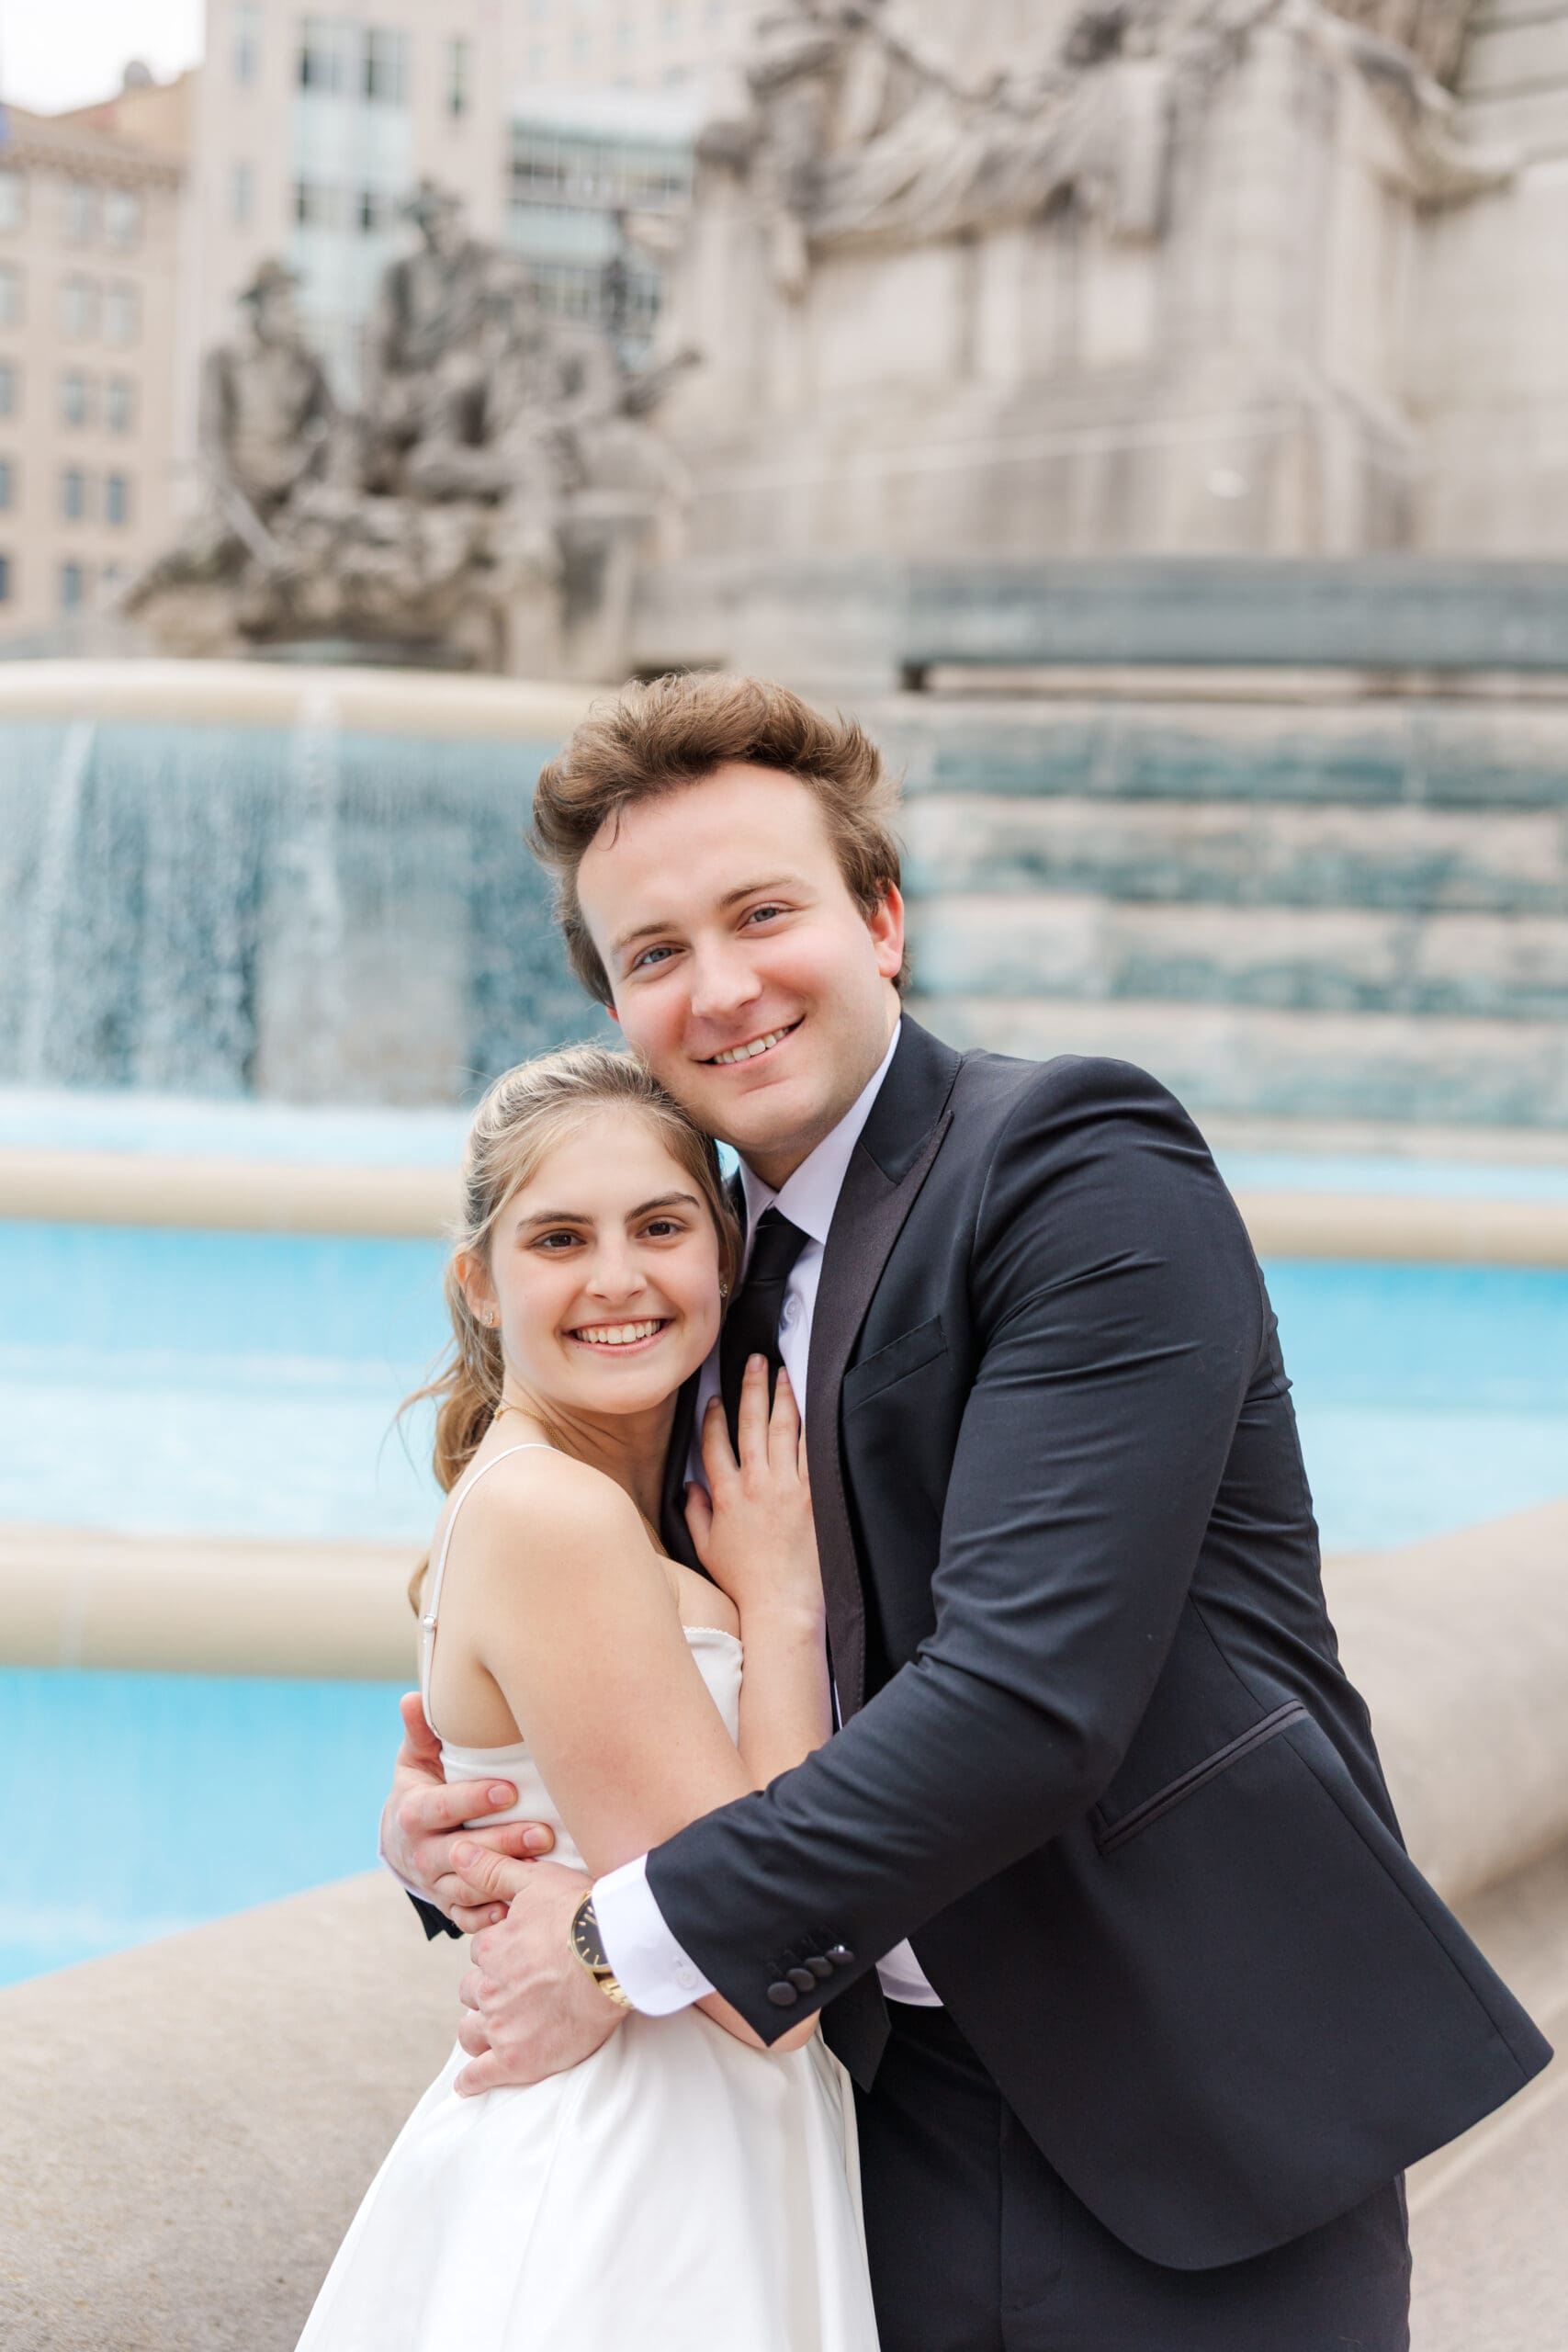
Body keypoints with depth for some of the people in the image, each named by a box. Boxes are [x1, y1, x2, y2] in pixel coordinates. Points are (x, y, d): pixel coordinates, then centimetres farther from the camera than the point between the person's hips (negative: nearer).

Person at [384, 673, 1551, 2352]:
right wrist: (443, 1832, -4)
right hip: (904, 2116, 6)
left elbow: (1031, 1691, -25)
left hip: (1200, 2122, -6)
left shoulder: (1082, 1161, -15)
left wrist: (627, 1940, -19)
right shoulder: (720, 1272, 10)